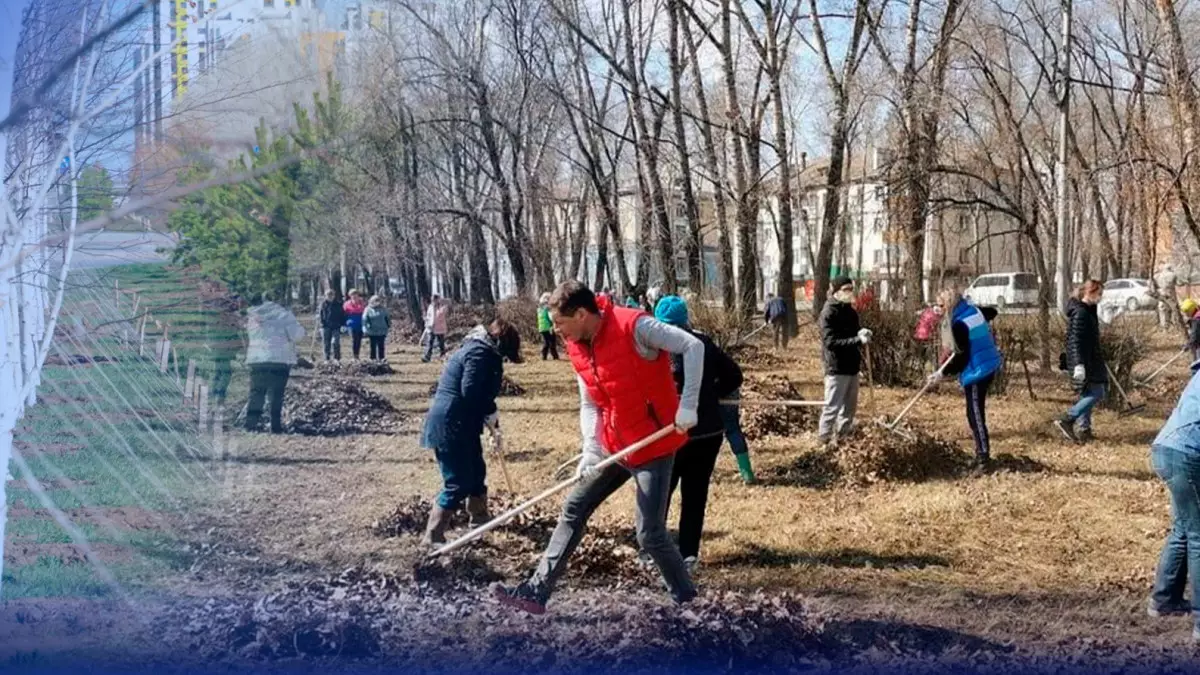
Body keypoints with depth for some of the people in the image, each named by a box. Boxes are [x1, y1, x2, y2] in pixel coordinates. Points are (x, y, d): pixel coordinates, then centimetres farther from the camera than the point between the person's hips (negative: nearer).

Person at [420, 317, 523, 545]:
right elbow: (470, 392, -25)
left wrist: (488, 416, 8)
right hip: (450, 425, -11)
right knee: (458, 483, -8)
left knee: (476, 471, 24)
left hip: (461, 424, 11)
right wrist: (490, 412, -10)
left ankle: (479, 517, 43)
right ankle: (433, 536, -5)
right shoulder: (481, 353, -15)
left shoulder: (479, 350, 19)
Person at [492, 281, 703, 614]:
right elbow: (589, 404, 7)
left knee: (650, 534, -8)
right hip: (613, 446, 8)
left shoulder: (634, 326, -21)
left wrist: (688, 406, -25)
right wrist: (591, 451, -8)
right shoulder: (577, 347, 3)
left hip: (654, 445, -8)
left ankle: (688, 602, 11)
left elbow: (693, 346, -21)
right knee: (572, 511, 8)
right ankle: (536, 592, 14)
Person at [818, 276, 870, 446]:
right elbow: (831, 342, -22)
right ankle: (824, 440, 4)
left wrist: (861, 332, -4)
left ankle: (843, 437, 31)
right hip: (837, 367, -9)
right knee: (832, 406, -5)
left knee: (850, 406, 18)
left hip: (852, 365, 9)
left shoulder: (850, 310, 10)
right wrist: (858, 340, -30)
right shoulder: (829, 312, -15)